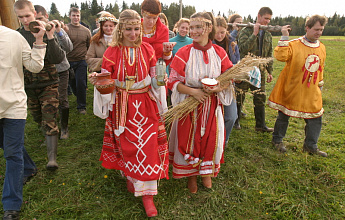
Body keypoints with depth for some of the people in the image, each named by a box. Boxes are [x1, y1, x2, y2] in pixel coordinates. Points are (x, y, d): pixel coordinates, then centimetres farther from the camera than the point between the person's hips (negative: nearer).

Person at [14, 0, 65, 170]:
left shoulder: (45, 33, -7)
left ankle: (52, 158, -8)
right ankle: (48, 137, 45)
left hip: (48, 84, -4)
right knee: (38, 118, 18)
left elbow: (58, 59, -18)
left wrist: (50, 37, -27)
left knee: (49, 120, -9)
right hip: (28, 86, 5)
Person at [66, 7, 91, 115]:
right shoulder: (65, 28, -2)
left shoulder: (86, 31, 6)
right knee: (72, 84, 11)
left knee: (81, 84, -5)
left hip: (81, 62, 0)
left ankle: (81, 106, 10)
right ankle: (80, 98, 38)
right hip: (68, 61, 0)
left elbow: (89, 47, 13)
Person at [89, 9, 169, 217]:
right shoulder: (112, 51, -2)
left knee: (147, 145, -2)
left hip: (145, 105, 0)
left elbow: (155, 79, 8)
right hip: (122, 105, 0)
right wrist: (96, 79, -21)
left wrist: (160, 77, -10)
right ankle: (131, 177, 37)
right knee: (126, 144, 9)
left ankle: (147, 193, 10)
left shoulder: (147, 49, 2)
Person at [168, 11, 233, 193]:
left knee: (210, 140, 12)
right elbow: (173, 82, -8)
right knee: (189, 140, 8)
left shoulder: (219, 53, -3)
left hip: (212, 106, 2)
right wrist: (192, 91, -22)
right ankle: (191, 175, 34)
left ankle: (206, 171, 40)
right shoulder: (184, 53, -9)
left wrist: (219, 88, -19)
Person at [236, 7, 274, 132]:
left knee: (260, 98, 7)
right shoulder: (246, 31, -5)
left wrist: (270, 71, 14)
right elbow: (243, 48, -20)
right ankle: (235, 121, 21)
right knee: (239, 96, 4)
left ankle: (260, 125, 17)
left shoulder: (268, 35, 12)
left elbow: (269, 55, 17)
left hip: (260, 71, 5)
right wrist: (254, 34, -20)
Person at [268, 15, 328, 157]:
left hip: (311, 92, 6)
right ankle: (277, 139, 28)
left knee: (316, 117, 8)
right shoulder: (294, 44, -12)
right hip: (291, 89, -5)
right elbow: (280, 56, -31)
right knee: (284, 115, 8)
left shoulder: (321, 48, 8)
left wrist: (320, 85, 22)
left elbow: (320, 68, 18)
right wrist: (284, 37, -28)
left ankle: (310, 145, 25)